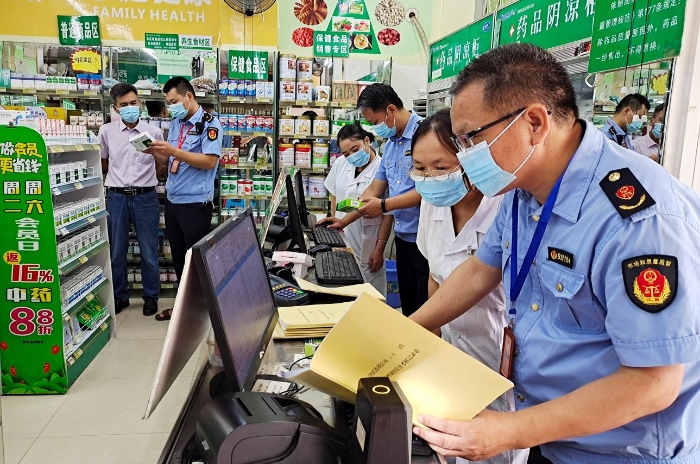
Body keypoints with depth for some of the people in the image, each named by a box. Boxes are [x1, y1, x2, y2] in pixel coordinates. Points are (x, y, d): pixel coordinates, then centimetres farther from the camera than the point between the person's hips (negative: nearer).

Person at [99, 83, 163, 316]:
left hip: (145, 197, -1)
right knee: (116, 251, 10)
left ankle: (151, 296, 20)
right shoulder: (106, 131, 2)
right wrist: (120, 176, 10)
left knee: (149, 251, 5)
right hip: (116, 197, 1)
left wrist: (142, 175, -1)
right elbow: (103, 164, 16)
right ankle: (119, 296, 25)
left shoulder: (153, 132, 0)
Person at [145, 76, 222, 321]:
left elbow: (209, 161, -20)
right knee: (178, 257, 16)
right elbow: (171, 161, 18)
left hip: (195, 203, -7)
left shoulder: (209, 123, -9)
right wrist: (155, 152, -3)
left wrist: (173, 151, -21)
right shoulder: (176, 123, 13)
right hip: (172, 201, 8)